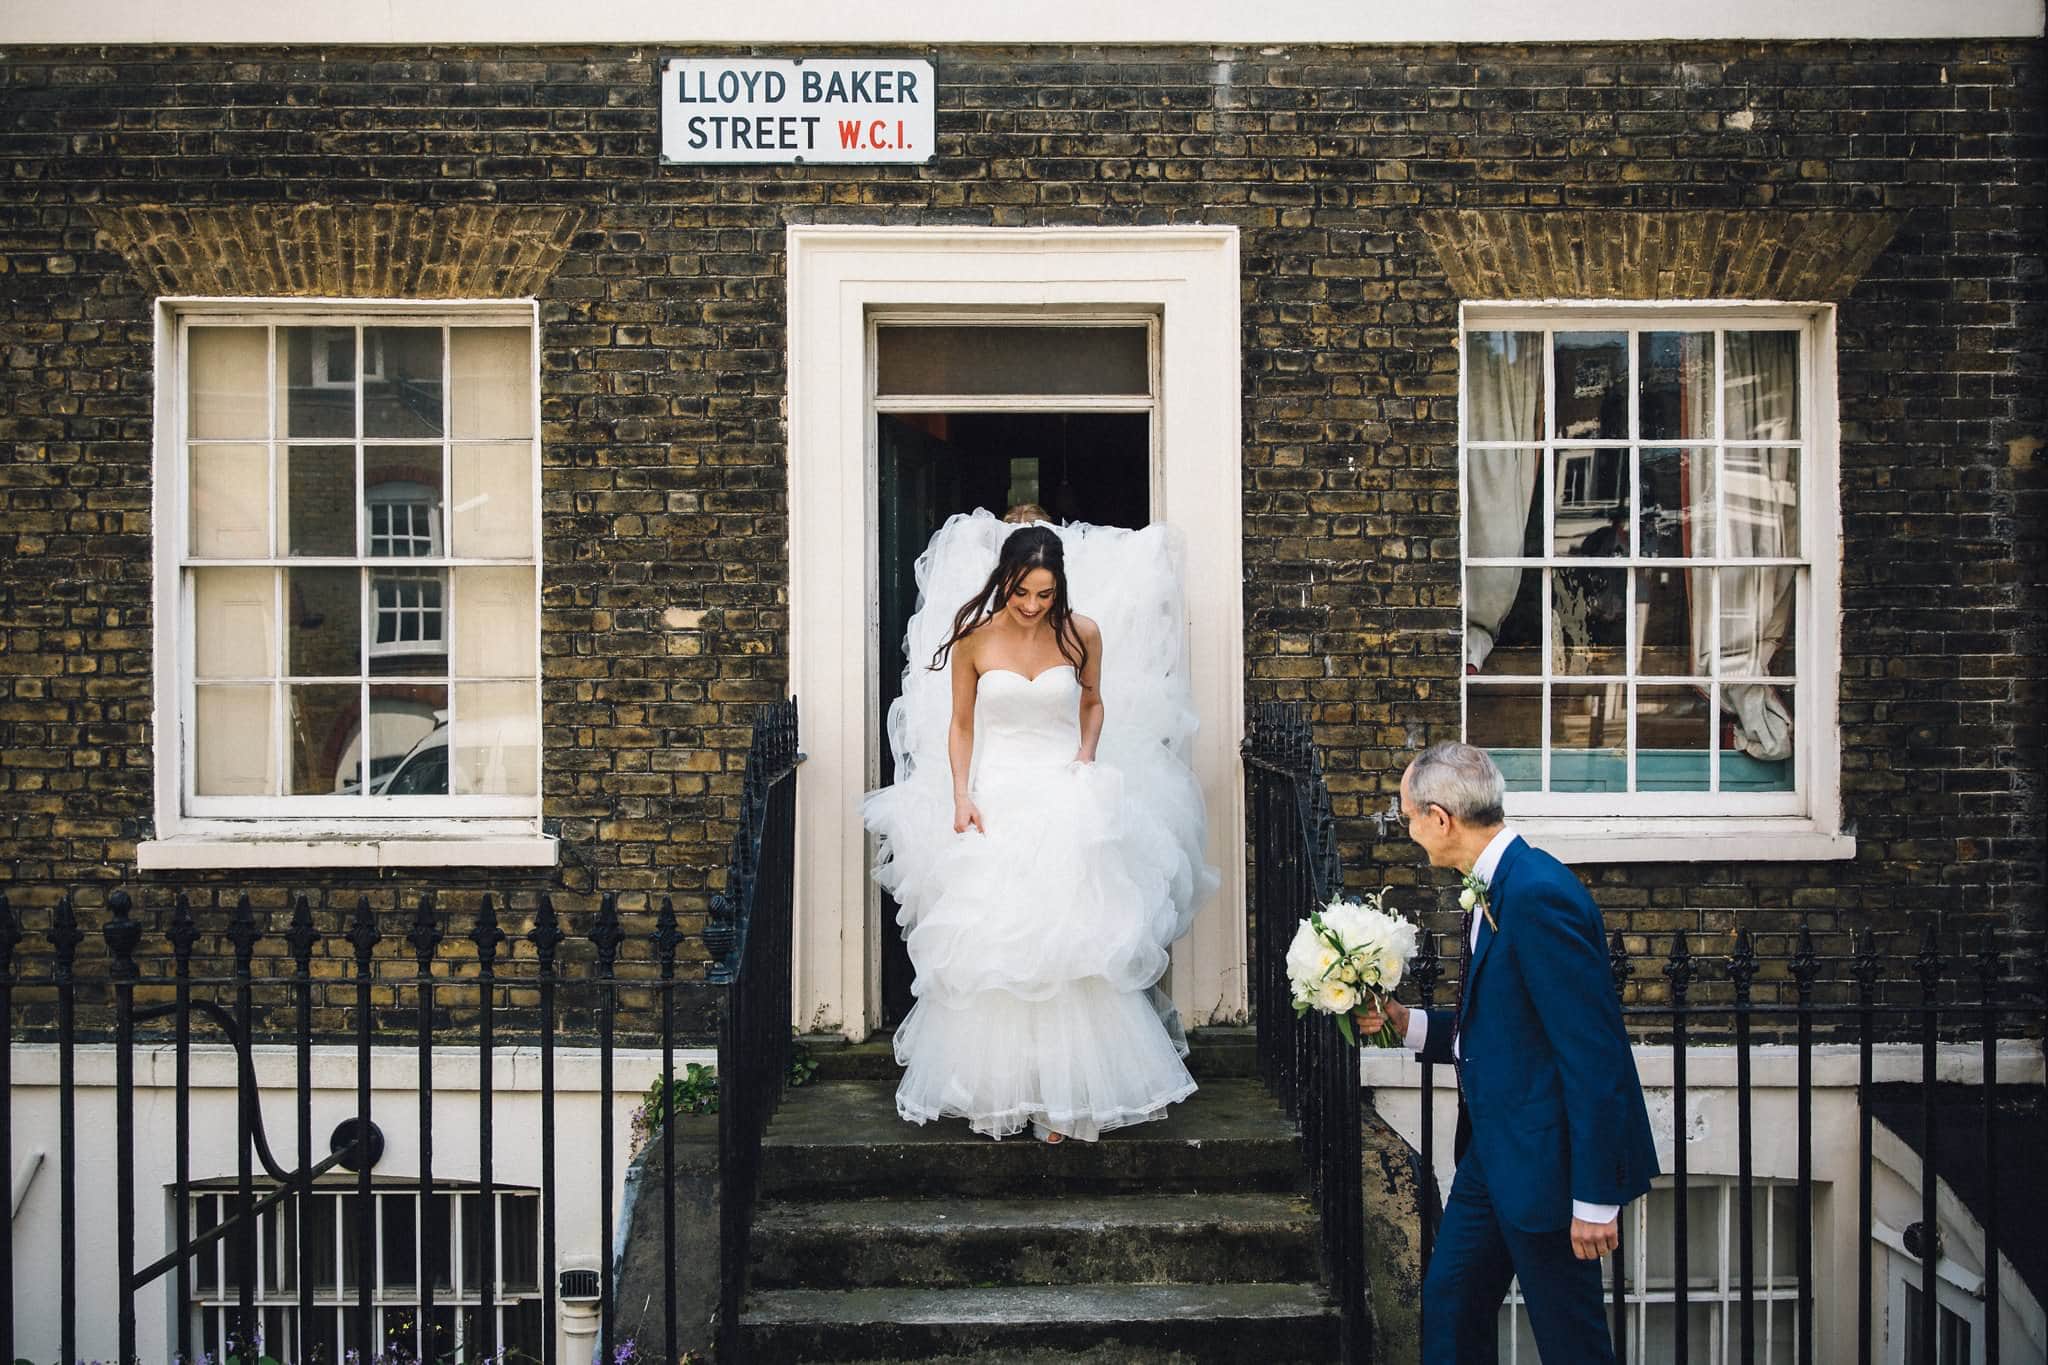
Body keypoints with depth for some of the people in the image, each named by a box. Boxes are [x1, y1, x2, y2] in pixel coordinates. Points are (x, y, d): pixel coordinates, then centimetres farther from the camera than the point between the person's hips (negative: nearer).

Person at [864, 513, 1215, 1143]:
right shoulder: (972, 638, -3)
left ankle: (1068, 1093, 6)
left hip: (1066, 801, 0)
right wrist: (960, 796, -5)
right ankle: (998, 1087, 12)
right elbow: (960, 723, 5)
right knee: (991, 948, -2)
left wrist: (1087, 754, -1)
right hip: (997, 800, 0)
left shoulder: (1083, 634, -1)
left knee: (1071, 945, -4)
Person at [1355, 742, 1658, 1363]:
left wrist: (1595, 1198, -21)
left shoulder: (1538, 894, -23)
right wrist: (1408, 1023, 5)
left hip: (1545, 1160, -10)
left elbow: (1594, 1051, -23)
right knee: (1448, 1307, 16)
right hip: (1492, 1150, 10)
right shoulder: (1492, 888, 9)